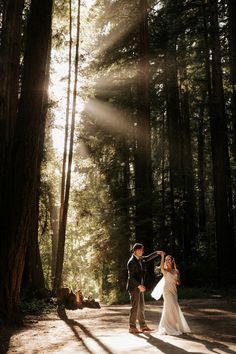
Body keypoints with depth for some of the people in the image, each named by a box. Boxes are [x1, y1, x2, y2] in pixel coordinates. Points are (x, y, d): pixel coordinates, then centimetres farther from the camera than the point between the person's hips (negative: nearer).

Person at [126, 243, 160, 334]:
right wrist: (139, 286, -26)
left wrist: (157, 253, 14)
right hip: (134, 287, -9)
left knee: (141, 306, 13)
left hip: (139, 287, 9)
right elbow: (131, 277, -20)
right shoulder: (131, 262, -18)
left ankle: (143, 326, 21)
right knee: (135, 307, -6)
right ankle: (132, 327, 1)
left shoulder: (140, 259, 9)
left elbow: (148, 258, 26)